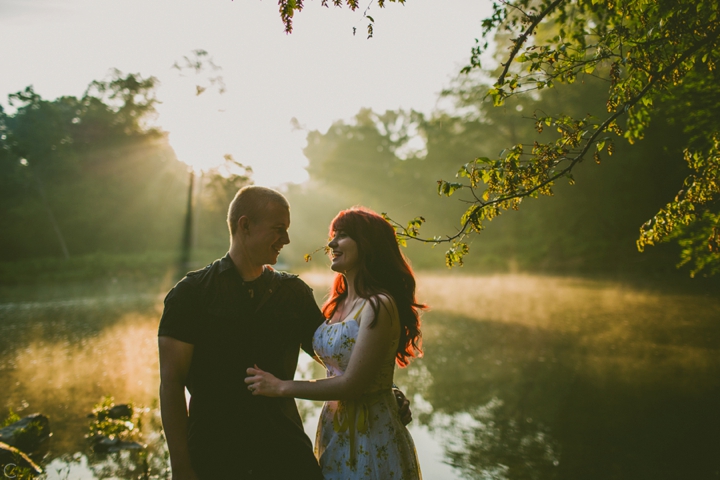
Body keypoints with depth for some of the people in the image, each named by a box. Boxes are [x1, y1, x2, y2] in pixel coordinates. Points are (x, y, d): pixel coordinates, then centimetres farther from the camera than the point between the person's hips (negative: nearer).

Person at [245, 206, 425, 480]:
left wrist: (281, 387, -17)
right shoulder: (338, 304, 6)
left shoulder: (378, 306, -19)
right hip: (334, 433, 7)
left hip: (370, 437, -7)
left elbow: (352, 383, -22)